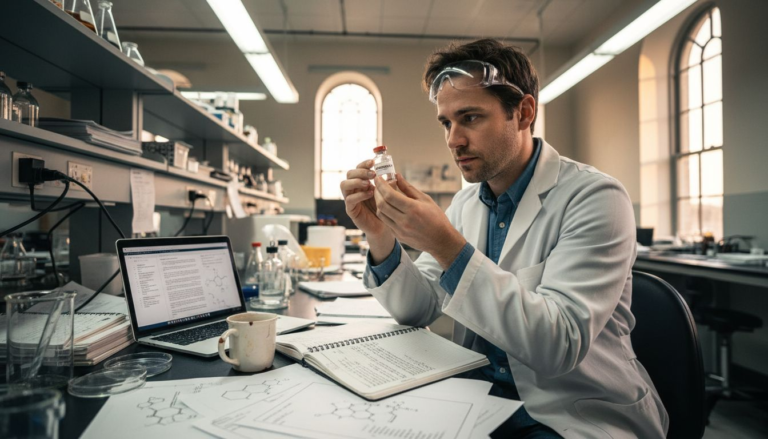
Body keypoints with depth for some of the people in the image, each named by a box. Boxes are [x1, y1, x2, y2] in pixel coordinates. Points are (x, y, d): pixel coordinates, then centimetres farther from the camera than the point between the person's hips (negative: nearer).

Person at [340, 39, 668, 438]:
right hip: (479, 398, 5)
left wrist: (446, 245, -33)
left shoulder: (595, 198, -16)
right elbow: (417, 310, 1)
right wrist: (381, 235, -17)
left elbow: (560, 344, -25)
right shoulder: (465, 202, 3)